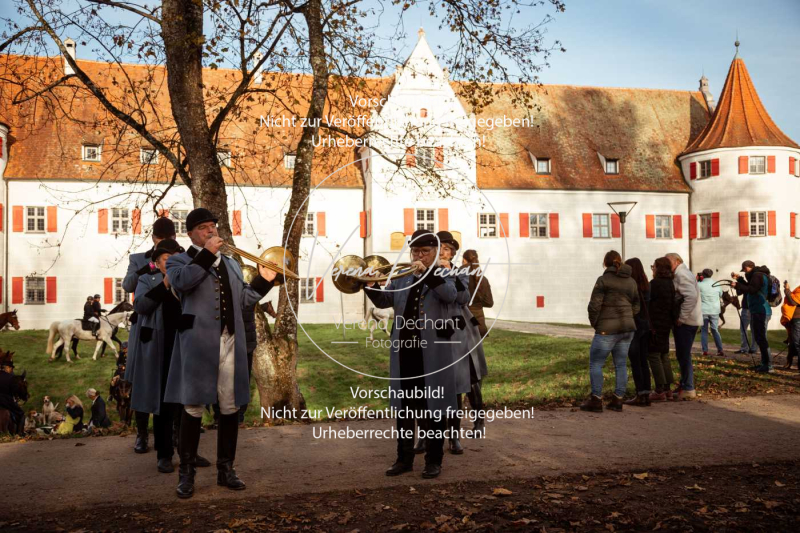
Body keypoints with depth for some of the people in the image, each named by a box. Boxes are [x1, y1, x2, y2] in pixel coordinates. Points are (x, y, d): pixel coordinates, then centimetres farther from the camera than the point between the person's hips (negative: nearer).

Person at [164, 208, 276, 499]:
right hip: (198, 345, -5)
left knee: (230, 408, 8)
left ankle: (226, 469, 19)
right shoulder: (180, 260, 5)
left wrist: (263, 281, 10)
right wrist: (207, 254, -16)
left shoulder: (231, 263, 22)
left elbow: (242, 300, 21)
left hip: (230, 344, 5)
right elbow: (181, 282, -18)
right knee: (193, 407, 0)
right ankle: (186, 473, 10)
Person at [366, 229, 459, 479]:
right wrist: (371, 285, -11)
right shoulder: (402, 276, 14)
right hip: (404, 349, 4)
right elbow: (384, 301, 8)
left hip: (433, 351, -4)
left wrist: (428, 272, -28)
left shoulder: (443, 275, 2)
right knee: (404, 404, 9)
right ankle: (404, 458, 20)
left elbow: (450, 295, -19)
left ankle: (434, 460, 14)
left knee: (434, 406, 3)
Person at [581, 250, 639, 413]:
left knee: (595, 364, 3)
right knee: (621, 364, 11)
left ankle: (596, 400, 1)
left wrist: (594, 323, 0)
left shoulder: (603, 280, -10)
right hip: (627, 328, 6)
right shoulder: (631, 282, 10)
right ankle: (618, 400, 13)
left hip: (607, 329, -6)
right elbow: (636, 306, 14)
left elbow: (594, 305, -14)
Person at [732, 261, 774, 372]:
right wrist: (739, 279, 24)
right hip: (760, 311, 11)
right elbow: (751, 287, 27)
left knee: (761, 339, -10)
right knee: (760, 338, 17)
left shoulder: (757, 275, -14)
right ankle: (765, 363, 23)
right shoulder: (758, 274, 18)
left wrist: (737, 285, -18)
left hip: (760, 311, -11)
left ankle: (768, 366, -11)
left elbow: (752, 290, -24)